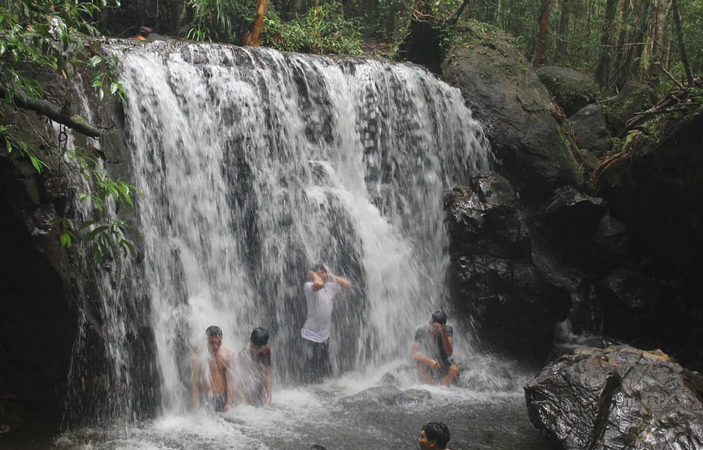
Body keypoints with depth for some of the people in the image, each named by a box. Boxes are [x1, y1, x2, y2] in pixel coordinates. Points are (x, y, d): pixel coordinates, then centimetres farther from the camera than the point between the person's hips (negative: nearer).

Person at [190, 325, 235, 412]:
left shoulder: (228, 354, 0)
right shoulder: (197, 358, -6)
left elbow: (230, 380, -2)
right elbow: (194, 384, -5)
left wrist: (229, 404, -8)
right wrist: (197, 408, -11)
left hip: (224, 399, 2)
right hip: (206, 400, -2)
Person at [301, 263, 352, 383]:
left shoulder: (331, 286, 2)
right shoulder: (309, 286, -20)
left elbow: (347, 284, 11)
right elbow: (319, 284, -43)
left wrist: (332, 276, 3)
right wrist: (312, 274, -23)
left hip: (324, 334, 7)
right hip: (312, 335, -7)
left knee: (323, 368, 21)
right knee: (312, 369, 3)